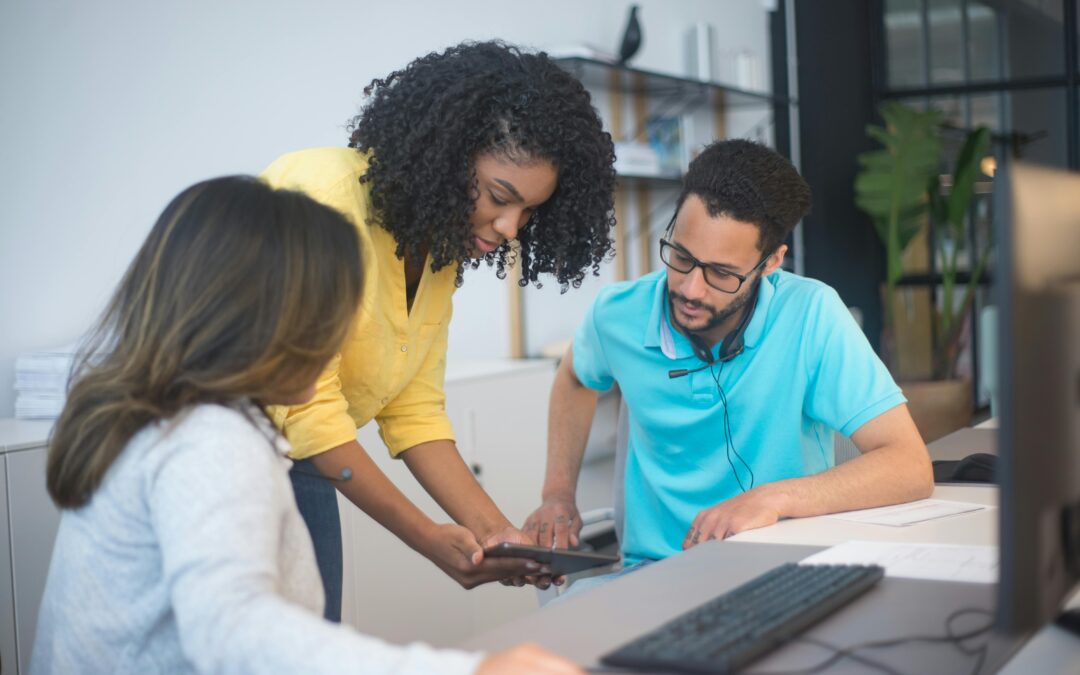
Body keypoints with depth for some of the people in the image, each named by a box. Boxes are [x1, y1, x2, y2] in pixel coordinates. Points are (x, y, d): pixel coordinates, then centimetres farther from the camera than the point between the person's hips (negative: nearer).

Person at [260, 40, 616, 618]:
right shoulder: (327, 194, -24)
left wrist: (495, 530, -9)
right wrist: (428, 538, -23)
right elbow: (304, 407, -25)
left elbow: (414, 411, 3)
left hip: (294, 461, 7)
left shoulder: (440, 250, 1)